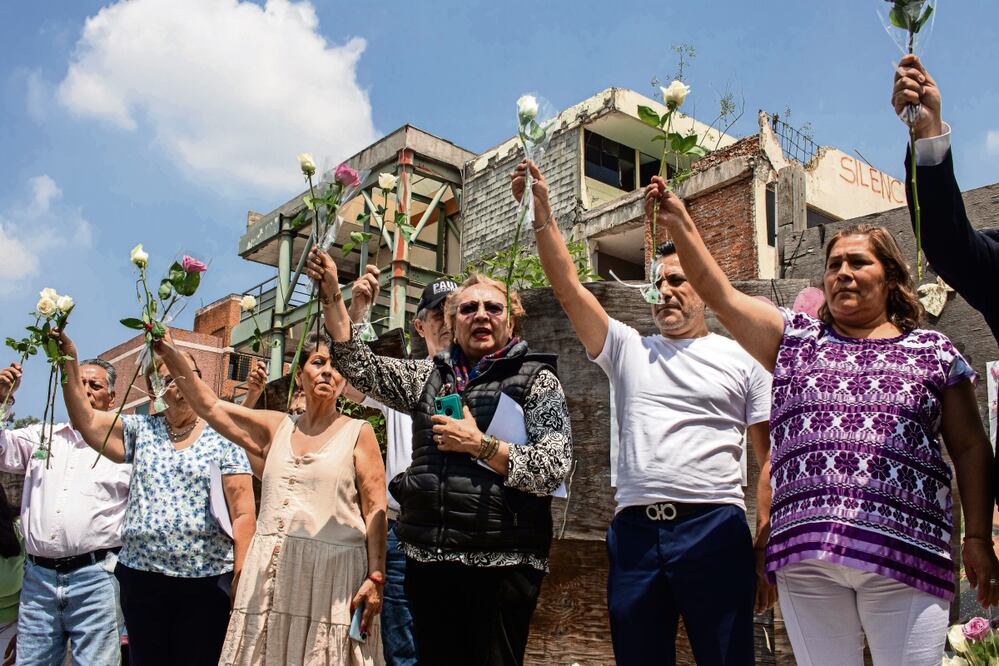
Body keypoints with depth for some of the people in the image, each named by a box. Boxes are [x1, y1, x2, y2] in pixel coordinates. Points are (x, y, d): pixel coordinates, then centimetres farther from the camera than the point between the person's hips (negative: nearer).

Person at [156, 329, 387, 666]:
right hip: (271, 572, 4)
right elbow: (208, 405, 12)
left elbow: (375, 510, -3)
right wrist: (170, 353, 5)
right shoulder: (277, 427, 13)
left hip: (331, 572, -4)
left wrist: (376, 577, -10)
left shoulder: (358, 432, 2)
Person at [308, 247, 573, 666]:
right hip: (428, 558, 5)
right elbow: (359, 366, 5)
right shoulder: (429, 376, 12)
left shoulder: (536, 379, -1)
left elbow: (553, 469, -10)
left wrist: (479, 445, -16)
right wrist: (331, 294, -2)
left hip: (501, 563, -4)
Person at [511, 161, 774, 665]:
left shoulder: (743, 359, 8)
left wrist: (766, 553, -3)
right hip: (634, 530, 3)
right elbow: (568, 287, 5)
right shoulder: (628, 349, 15)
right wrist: (542, 214, -5)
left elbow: (770, 459, 5)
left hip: (714, 529, -2)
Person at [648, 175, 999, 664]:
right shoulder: (795, 337, 15)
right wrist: (680, 225, -4)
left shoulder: (933, 351, 12)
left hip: (907, 554, -1)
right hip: (804, 553, 1)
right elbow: (721, 295, 5)